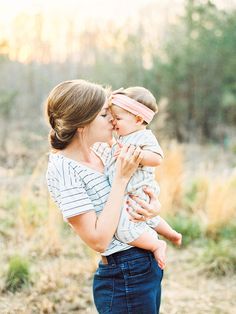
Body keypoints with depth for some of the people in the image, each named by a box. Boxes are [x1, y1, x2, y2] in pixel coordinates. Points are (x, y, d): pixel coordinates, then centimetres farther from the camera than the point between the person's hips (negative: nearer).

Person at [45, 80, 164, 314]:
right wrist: (122, 177, -21)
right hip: (124, 280, -8)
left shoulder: (101, 149, 2)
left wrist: (154, 206, -8)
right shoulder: (62, 168, -20)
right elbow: (98, 240, -24)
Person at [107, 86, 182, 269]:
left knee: (123, 228, -24)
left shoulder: (145, 137, -15)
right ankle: (172, 234, 53)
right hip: (125, 197, 11)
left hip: (137, 197, -11)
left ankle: (157, 245, -7)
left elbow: (157, 158, -32)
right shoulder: (123, 138, 13)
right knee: (148, 219, 32)